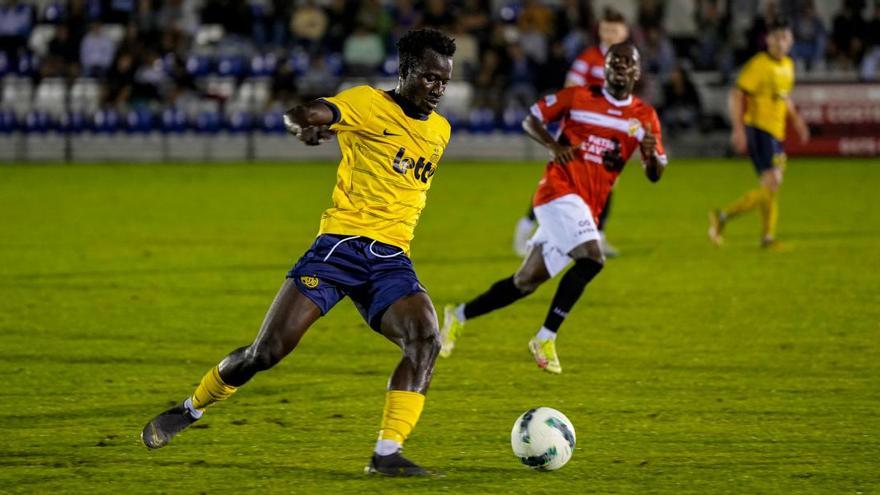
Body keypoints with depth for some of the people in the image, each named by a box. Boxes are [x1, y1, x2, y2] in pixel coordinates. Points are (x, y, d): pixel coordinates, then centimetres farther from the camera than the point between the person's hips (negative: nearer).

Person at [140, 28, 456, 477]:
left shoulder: (440, 131, 16)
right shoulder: (369, 103, -3)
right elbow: (297, 114, -18)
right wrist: (304, 126, -39)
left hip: (391, 259, 5)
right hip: (341, 242, -5)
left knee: (426, 341, -22)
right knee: (267, 351, -8)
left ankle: (387, 455, -22)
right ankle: (190, 410, 17)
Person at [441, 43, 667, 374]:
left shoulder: (645, 117, 8)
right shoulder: (578, 97, 0)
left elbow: (655, 174, 7)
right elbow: (532, 119, 9)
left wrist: (651, 153, -16)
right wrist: (553, 146, -10)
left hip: (588, 208, 5)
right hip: (560, 189, -5)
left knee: (526, 282, 8)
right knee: (591, 259, -26)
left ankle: (459, 316, 26)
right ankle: (545, 340, -17)